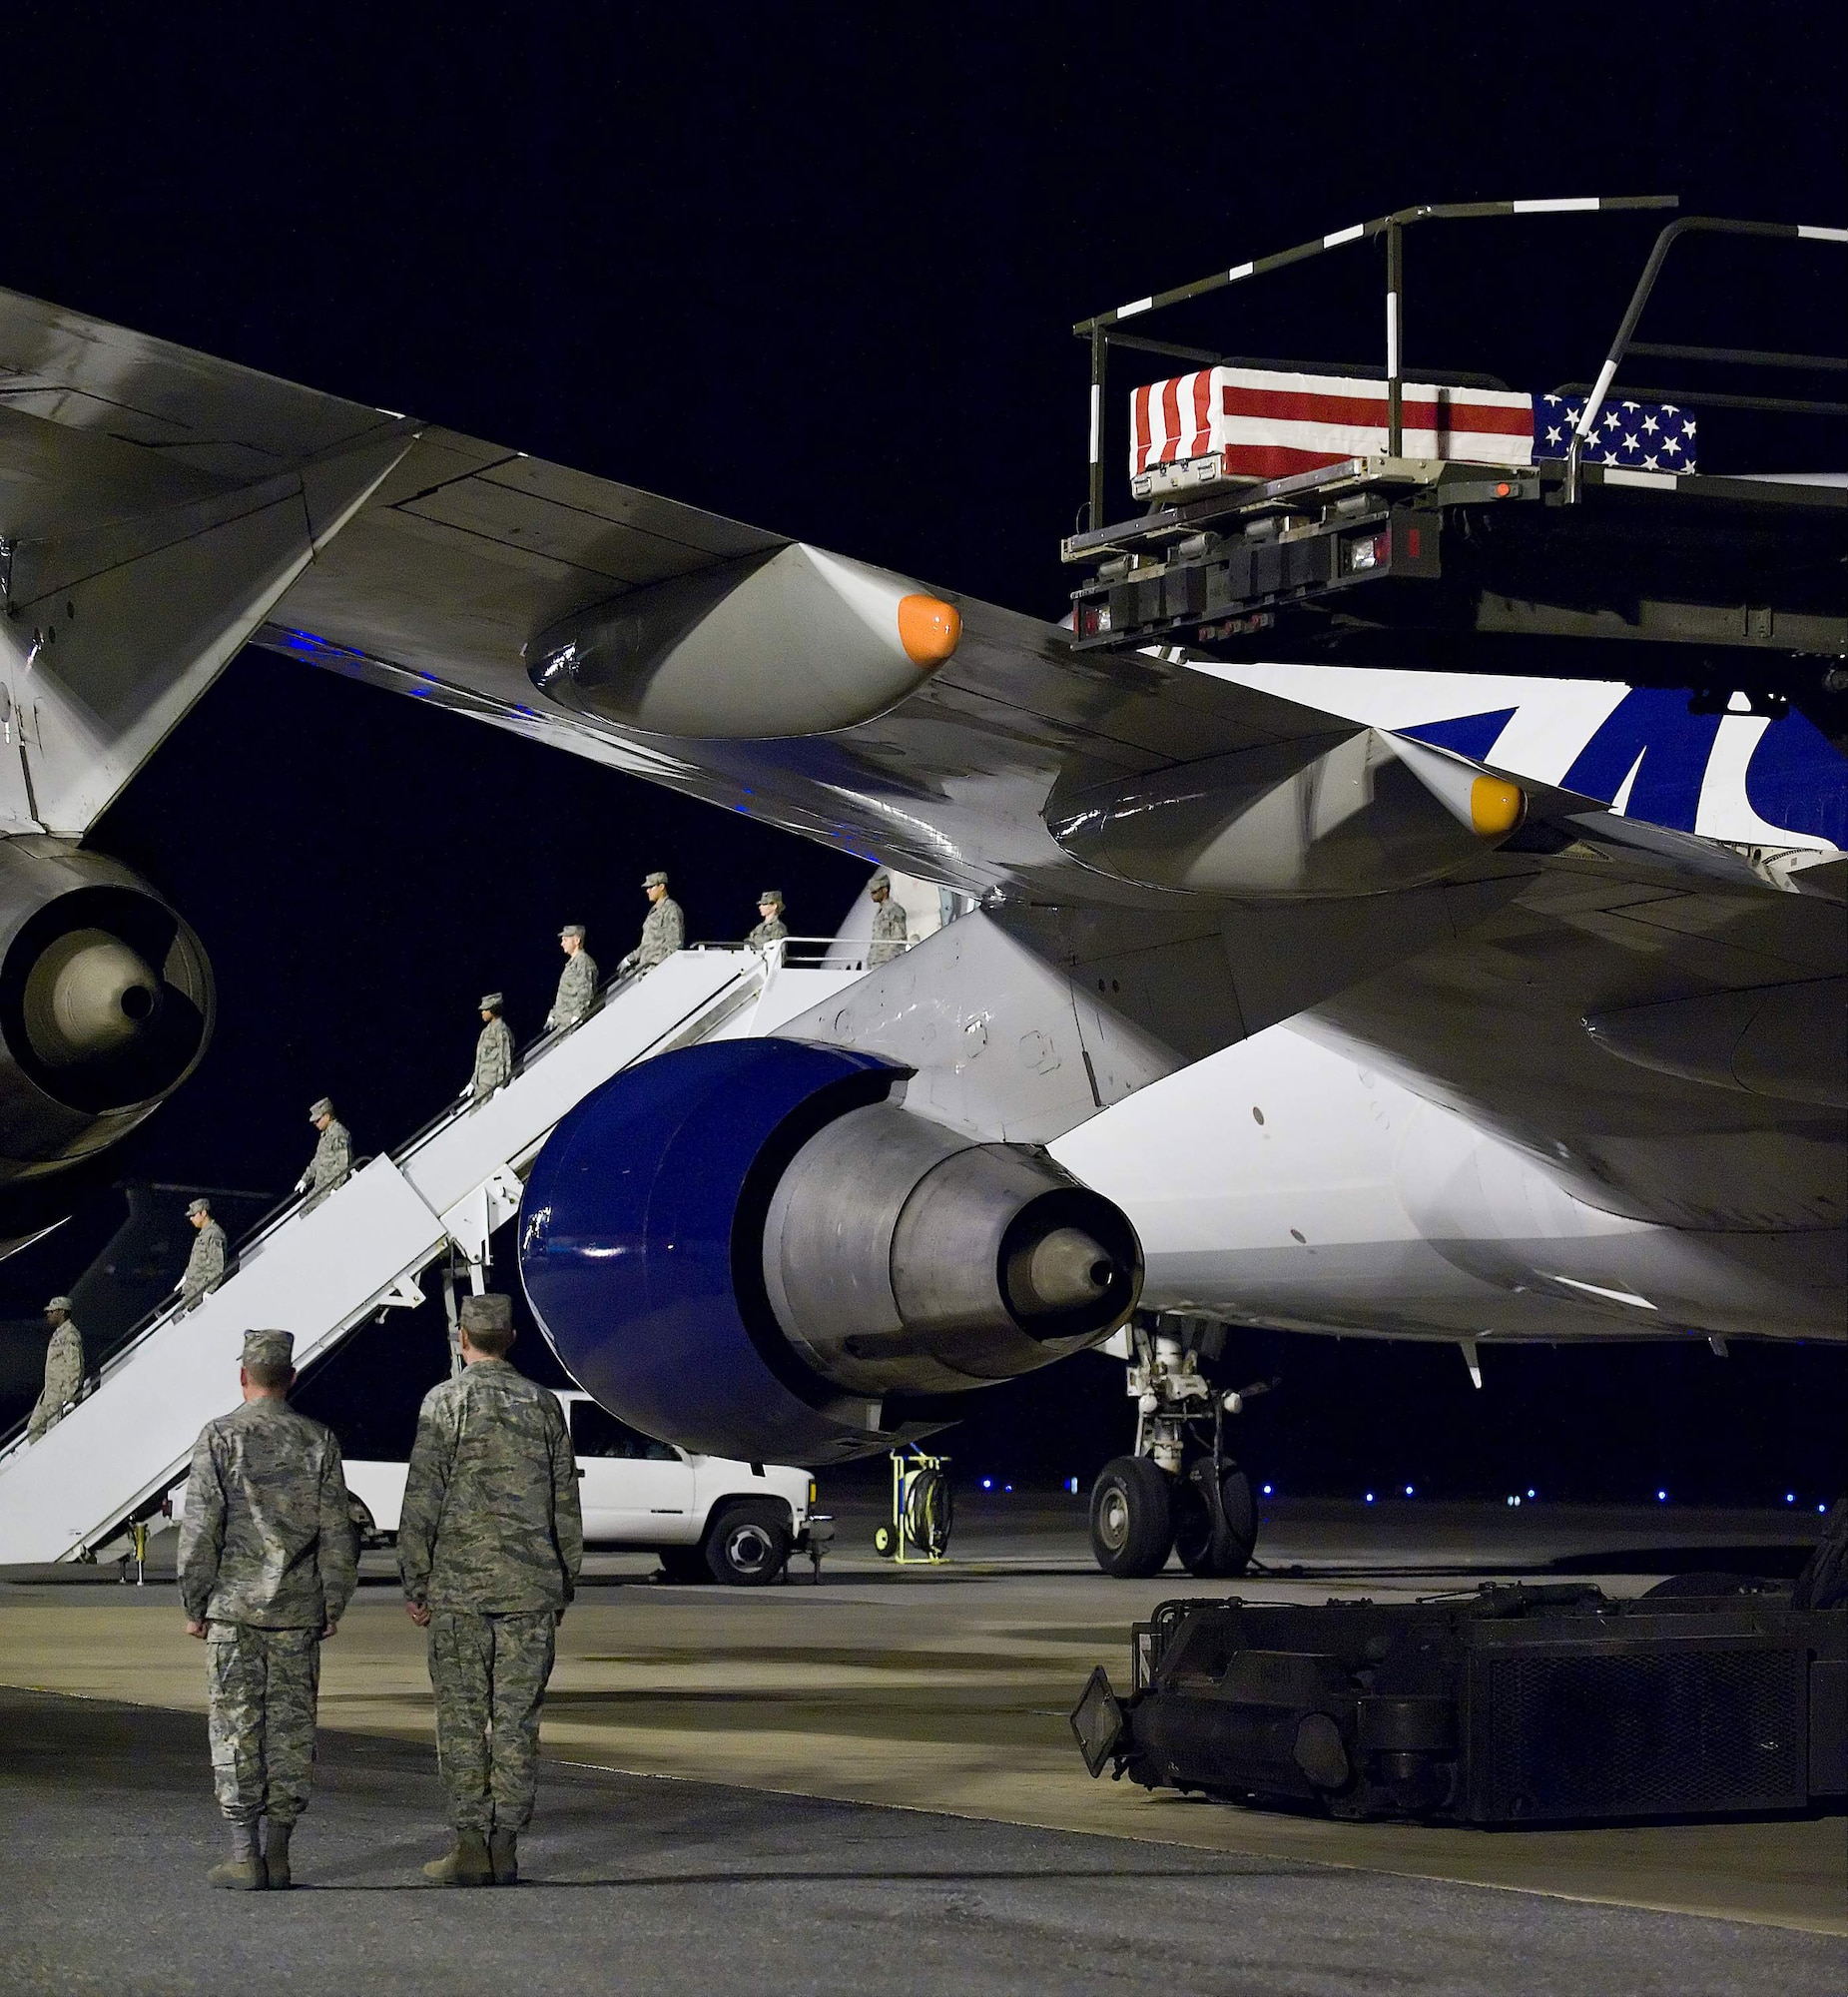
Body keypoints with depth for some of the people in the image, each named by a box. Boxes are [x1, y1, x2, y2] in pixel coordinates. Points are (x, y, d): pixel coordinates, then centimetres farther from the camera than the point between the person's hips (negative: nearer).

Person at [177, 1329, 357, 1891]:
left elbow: (200, 1529, -7)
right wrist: (333, 1606, 9)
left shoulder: (220, 1437, -5)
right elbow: (336, 1533, 2)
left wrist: (194, 1606, 0)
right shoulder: (318, 1441, 3)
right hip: (298, 1612, 2)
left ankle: (244, 1854, -3)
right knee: (290, 1728, 6)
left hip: (234, 1606, -2)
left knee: (237, 1726, 0)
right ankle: (277, 1850, 6)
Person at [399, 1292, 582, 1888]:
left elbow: (422, 1501, -7)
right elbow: (565, 1505, 10)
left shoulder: (445, 1402, -3)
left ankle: (471, 1844, -2)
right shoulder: (543, 1404, 8)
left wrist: (414, 1584, -1)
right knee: (517, 1717, 4)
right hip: (531, 1589, 3)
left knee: (462, 1717, 0)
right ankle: (505, 1847, 3)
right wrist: (563, 1586, 17)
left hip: (460, 1583, -3)